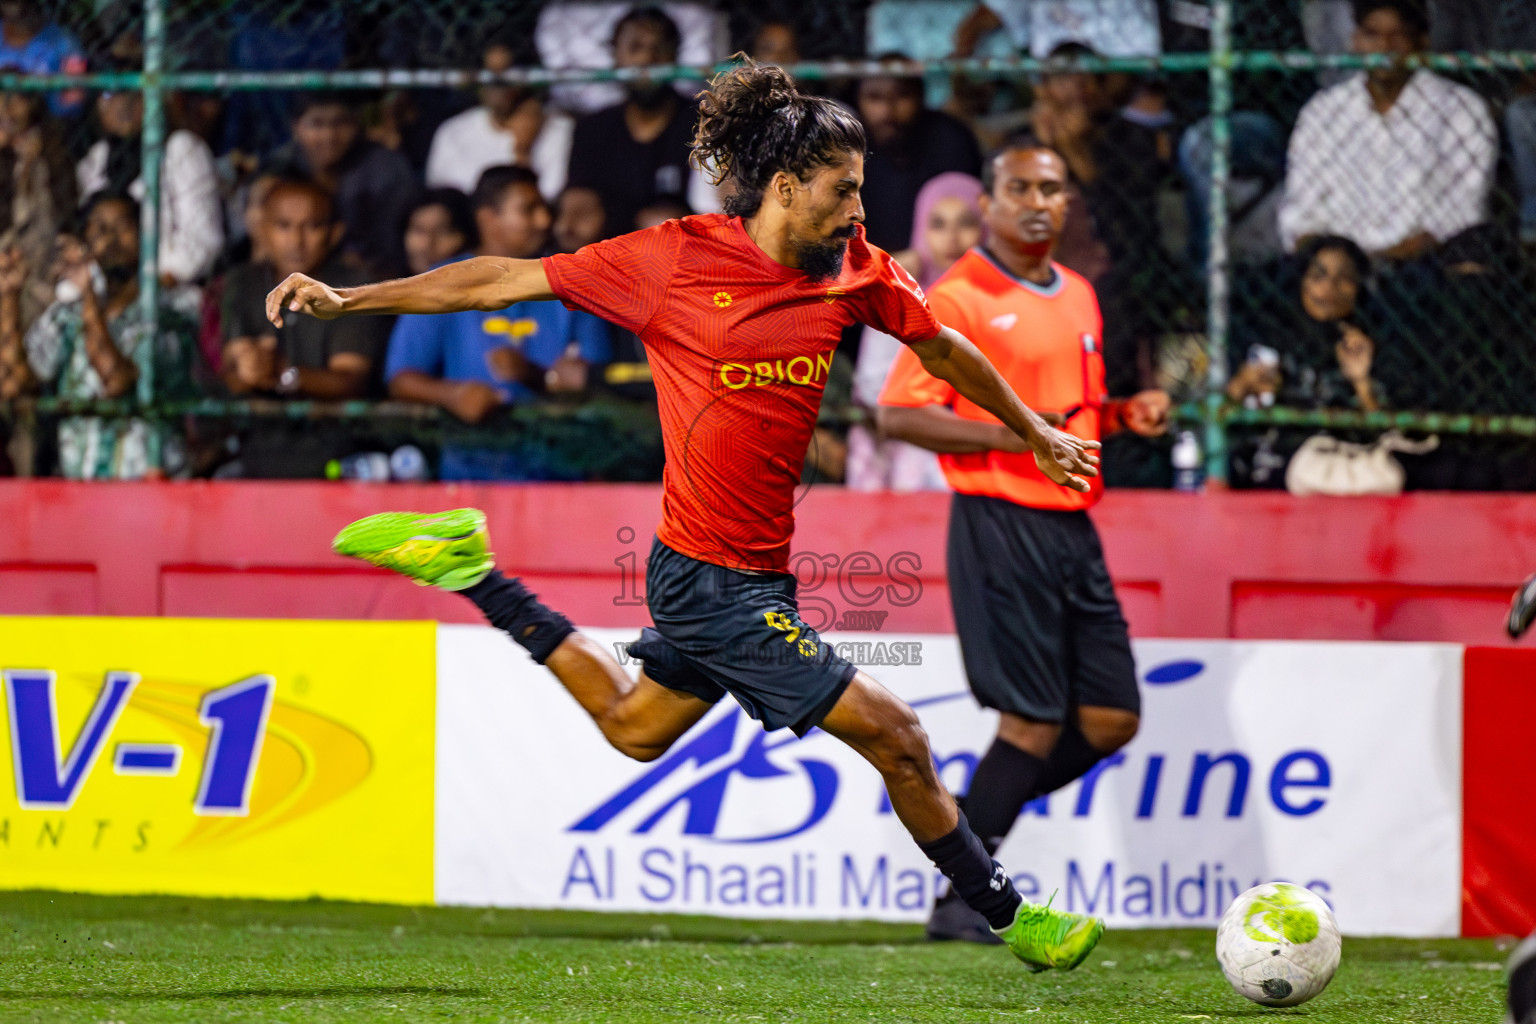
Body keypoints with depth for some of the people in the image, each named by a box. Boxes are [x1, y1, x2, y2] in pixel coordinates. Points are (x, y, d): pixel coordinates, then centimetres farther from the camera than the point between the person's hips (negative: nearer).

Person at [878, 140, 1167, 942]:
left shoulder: (1078, 296, 16)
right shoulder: (956, 300, -8)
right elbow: (898, 413, -13)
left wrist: (1128, 414, 9)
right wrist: (1008, 436, -21)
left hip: (1072, 527, 8)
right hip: (1001, 523, -8)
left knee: (1111, 719, 5)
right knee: (1034, 722, -8)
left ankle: (976, 820, 22)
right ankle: (961, 900, 3)